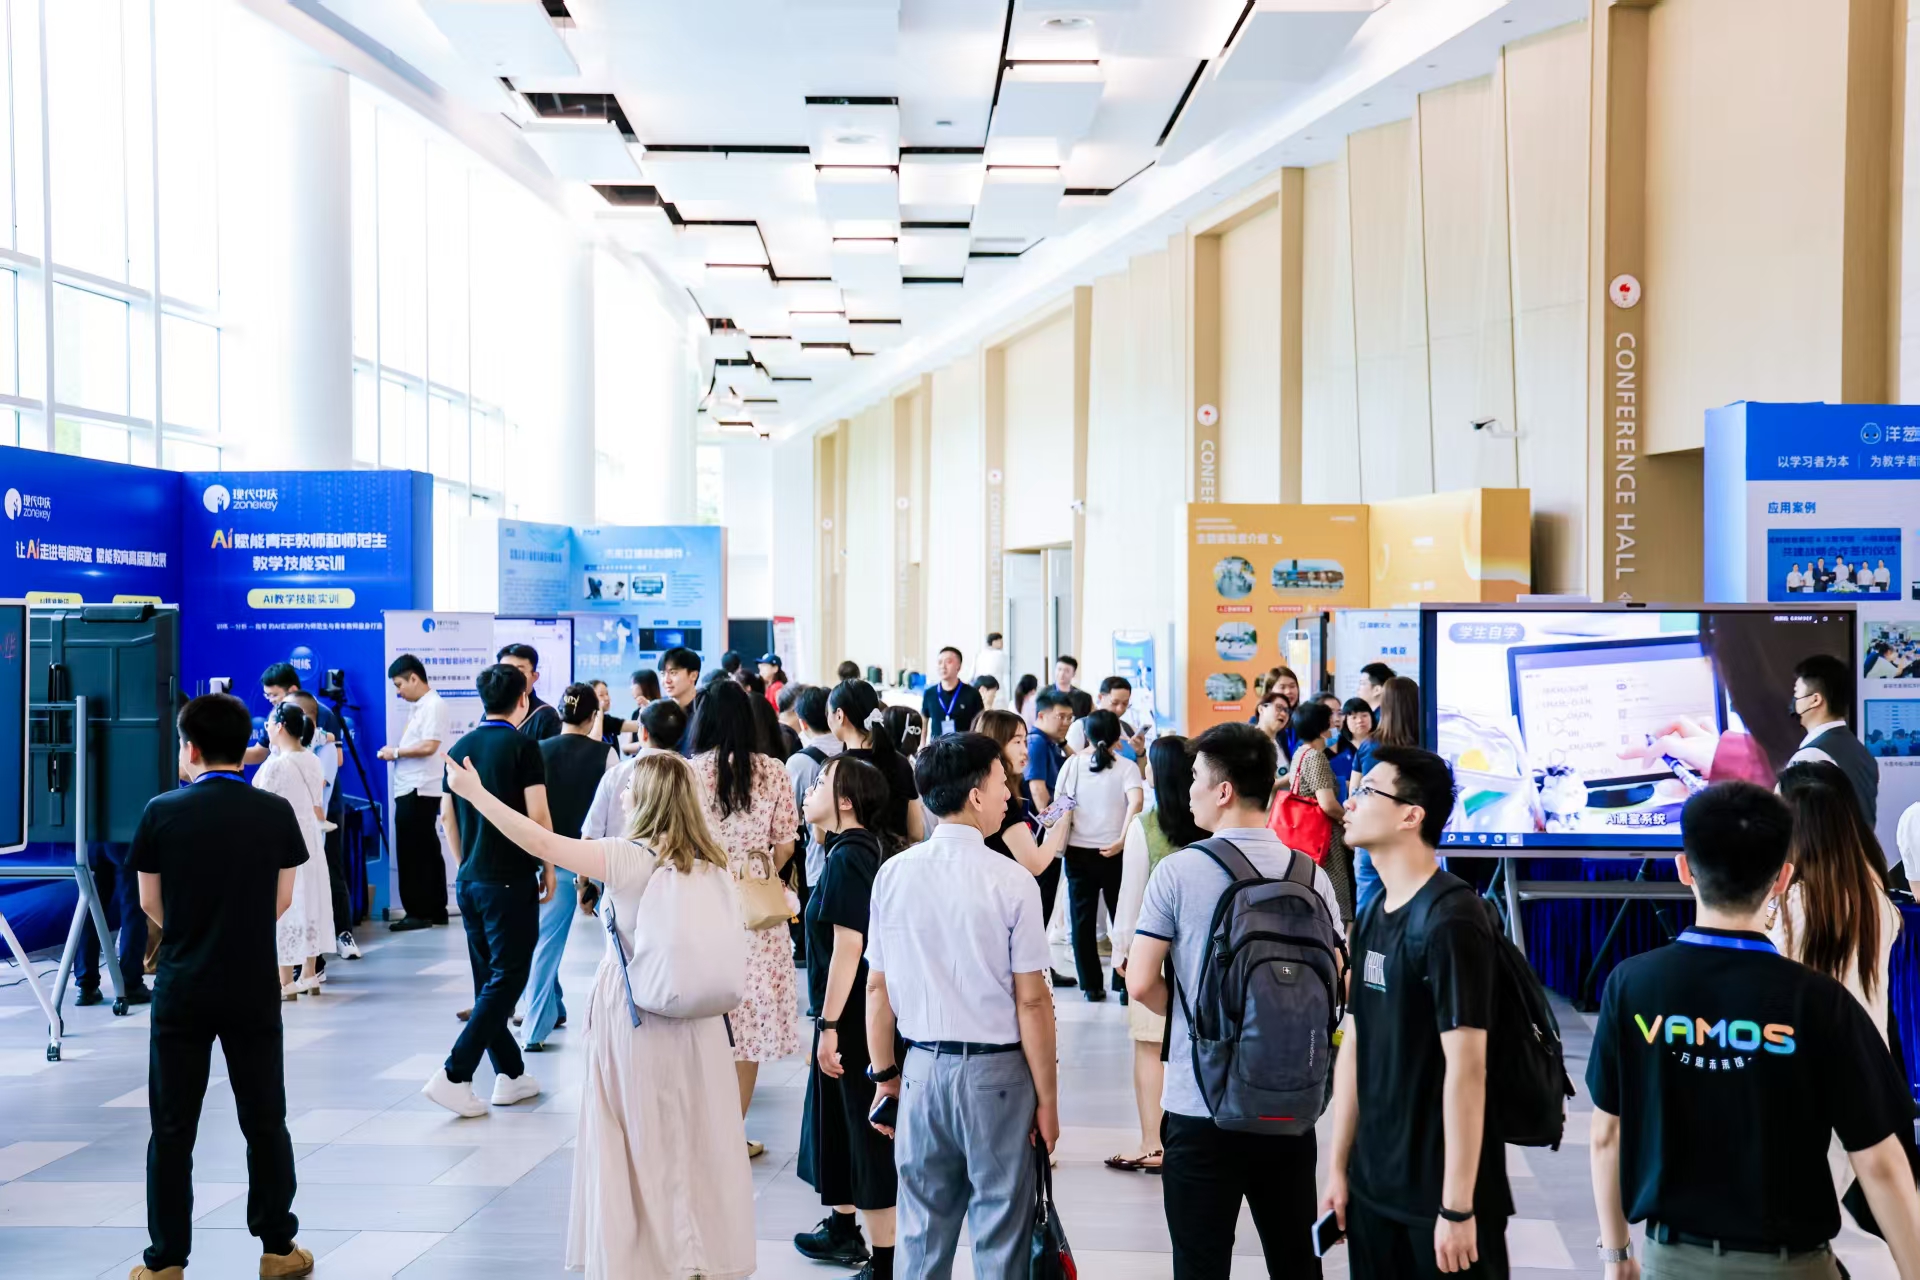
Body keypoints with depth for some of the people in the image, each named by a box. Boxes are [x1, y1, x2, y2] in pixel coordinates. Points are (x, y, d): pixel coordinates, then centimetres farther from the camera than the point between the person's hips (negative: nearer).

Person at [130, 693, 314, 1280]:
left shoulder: (161, 812, -7)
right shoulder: (276, 812, -6)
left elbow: (150, 902, 3)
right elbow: (283, 900, 3)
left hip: (181, 990, 0)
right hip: (253, 991, 1)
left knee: (173, 1128, 9)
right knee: (265, 1121, 11)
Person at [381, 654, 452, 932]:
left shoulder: (434, 706, -12)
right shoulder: (418, 707, 17)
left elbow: (428, 746, -21)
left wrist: (396, 751, -10)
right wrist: (396, 754, 5)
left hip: (419, 791, -10)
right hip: (412, 790, 10)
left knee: (412, 854, -6)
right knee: (425, 852, 11)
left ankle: (419, 912, -1)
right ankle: (435, 910, 15)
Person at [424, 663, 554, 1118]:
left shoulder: (461, 747, 8)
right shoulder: (522, 746, -10)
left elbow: (447, 813, 13)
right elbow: (538, 815, -14)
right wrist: (548, 867, -3)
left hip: (469, 880, 7)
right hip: (511, 879, -7)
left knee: (488, 979, 13)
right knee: (506, 979, -2)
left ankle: (510, 1074, 20)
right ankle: (454, 1075, -9)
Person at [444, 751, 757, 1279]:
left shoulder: (627, 859, -16)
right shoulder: (713, 864, -3)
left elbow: (541, 843, -16)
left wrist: (474, 792, -9)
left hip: (633, 1013, -3)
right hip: (697, 1020, 4)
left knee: (637, 1142, 10)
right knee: (700, 1137, 12)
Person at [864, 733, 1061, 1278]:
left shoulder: (893, 874, -3)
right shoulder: (1011, 881, -13)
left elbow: (878, 988, 2)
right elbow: (1032, 1000, -12)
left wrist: (884, 1074, 13)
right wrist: (1047, 1096, -3)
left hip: (923, 1068, 4)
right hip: (997, 1070, -3)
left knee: (922, 1230, 14)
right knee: (1000, 1232, 9)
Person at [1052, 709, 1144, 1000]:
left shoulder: (1073, 763, 2)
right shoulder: (1126, 766, -3)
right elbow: (1136, 801, -19)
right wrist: (1123, 839, -20)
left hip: (1078, 851, 1)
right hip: (1114, 853, -1)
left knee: (1081, 920, 9)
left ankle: (1091, 985, 11)